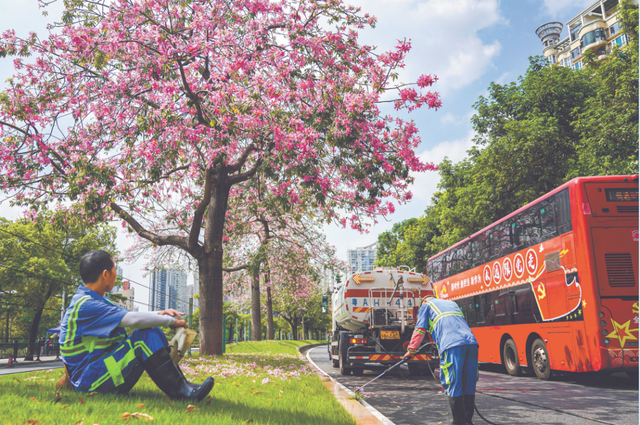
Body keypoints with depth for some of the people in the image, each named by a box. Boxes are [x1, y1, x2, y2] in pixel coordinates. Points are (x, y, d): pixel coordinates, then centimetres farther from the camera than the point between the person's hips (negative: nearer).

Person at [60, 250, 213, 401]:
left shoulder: (95, 300, 13)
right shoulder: (85, 305, -20)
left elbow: (129, 316, 18)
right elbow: (133, 319, -27)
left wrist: (159, 314, 0)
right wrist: (171, 321, -15)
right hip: (89, 379, -10)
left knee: (153, 333, 1)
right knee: (145, 337, -24)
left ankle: (179, 385, -9)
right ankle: (180, 391, -22)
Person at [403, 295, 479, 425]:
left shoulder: (426, 306, 20)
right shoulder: (452, 303, 36)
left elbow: (420, 330, 15)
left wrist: (411, 350, 24)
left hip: (452, 346, -6)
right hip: (472, 344, 6)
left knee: (453, 386, -1)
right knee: (469, 384, 11)